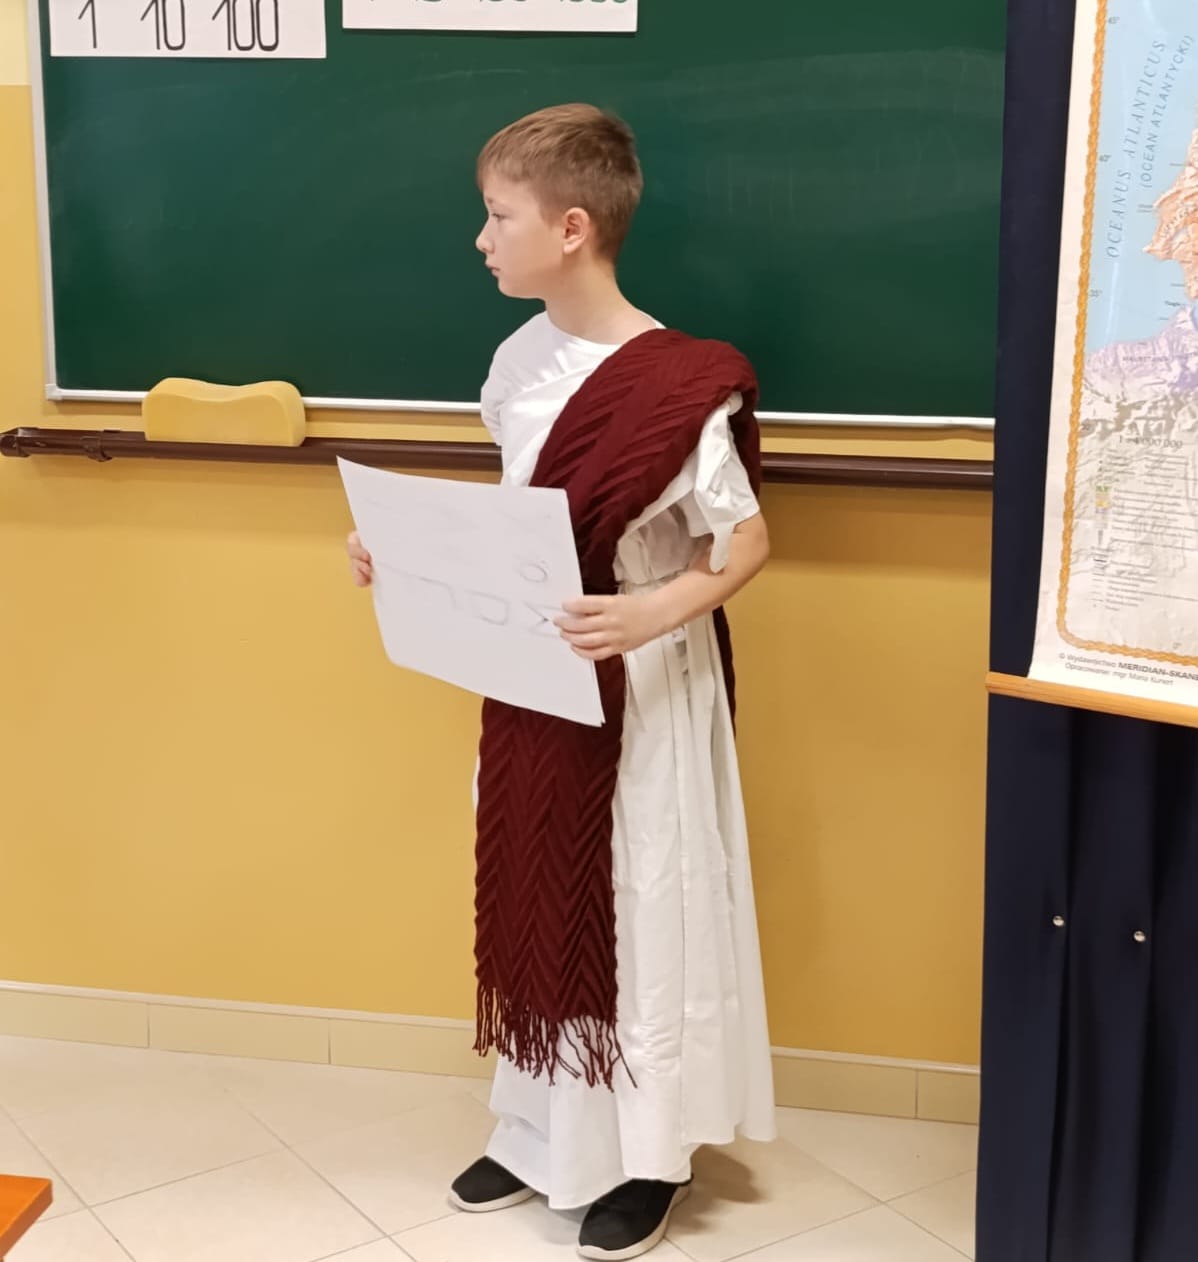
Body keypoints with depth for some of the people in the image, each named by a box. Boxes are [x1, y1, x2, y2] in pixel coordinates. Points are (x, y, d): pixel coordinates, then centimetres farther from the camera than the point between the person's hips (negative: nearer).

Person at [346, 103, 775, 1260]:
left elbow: (746, 542, -14)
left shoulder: (676, 386, -20)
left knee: (640, 910, 7)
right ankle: (545, 1132, 34)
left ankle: (651, 1154, 26)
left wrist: (653, 615, -29)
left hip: (641, 689, -7)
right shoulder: (518, 360, 1)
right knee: (536, 902, 16)